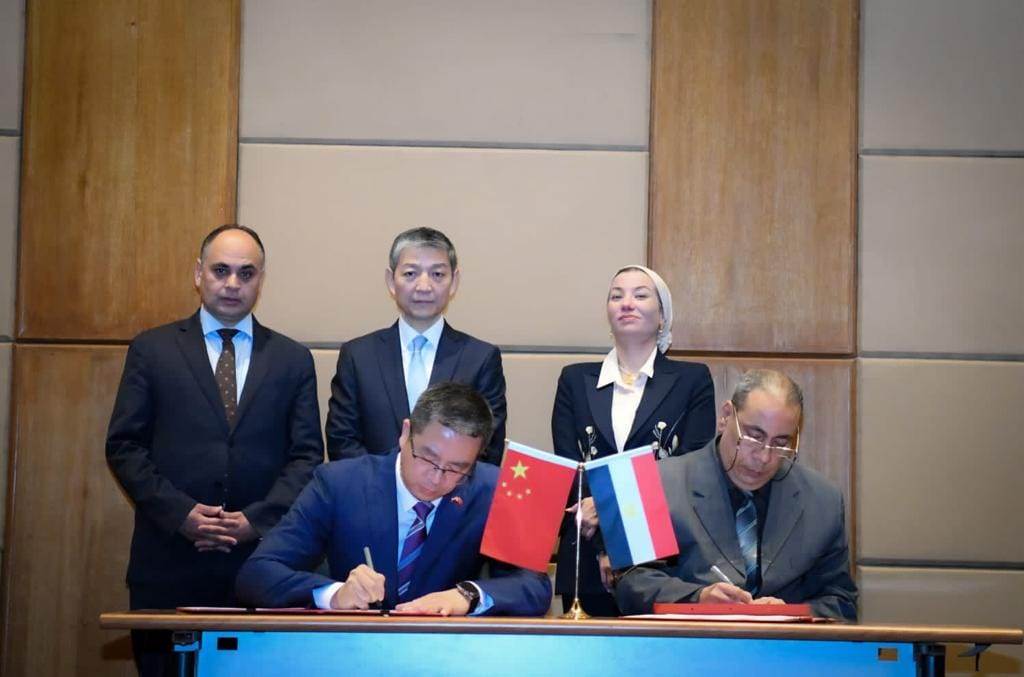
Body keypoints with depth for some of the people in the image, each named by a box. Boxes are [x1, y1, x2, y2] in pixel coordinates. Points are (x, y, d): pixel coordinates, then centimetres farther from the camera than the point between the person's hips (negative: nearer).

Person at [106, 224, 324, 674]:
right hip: (169, 558, 0)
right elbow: (123, 445, 3)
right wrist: (180, 513, -10)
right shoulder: (151, 350, 7)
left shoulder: (293, 360, 10)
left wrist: (256, 520, -8)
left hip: (261, 557, 1)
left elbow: (307, 454, 6)